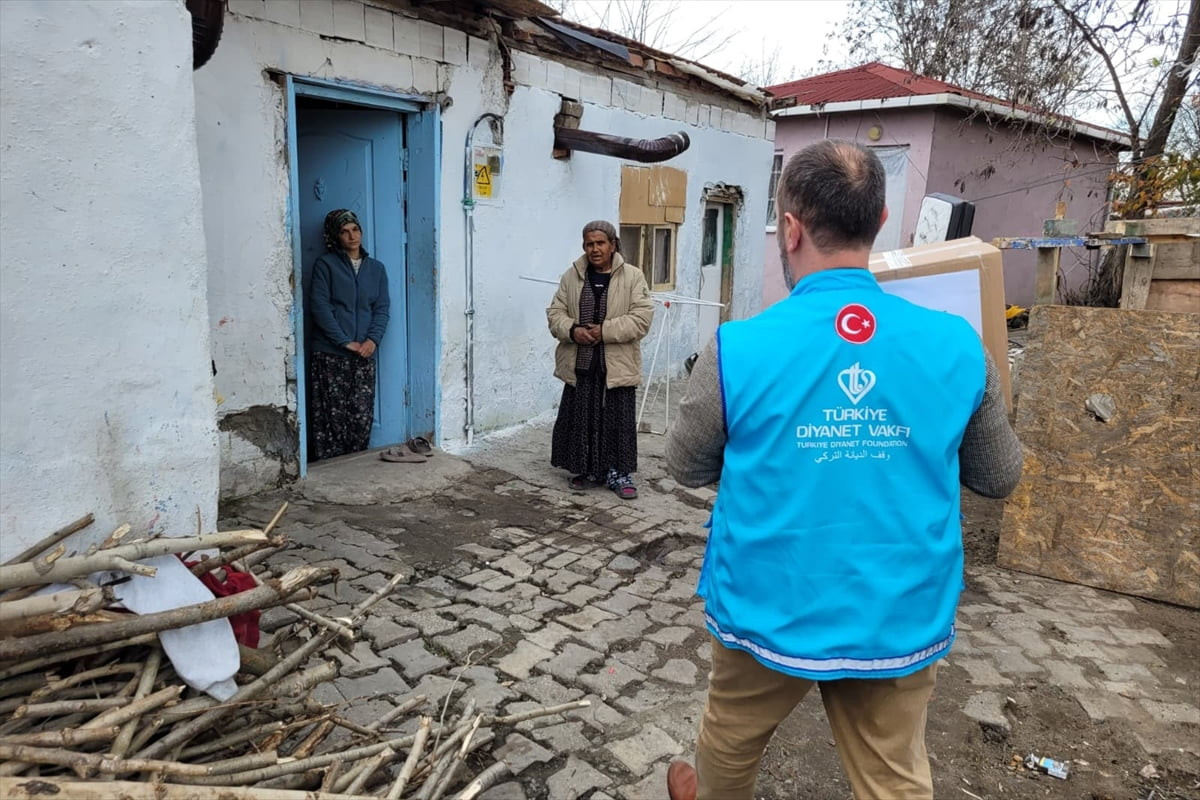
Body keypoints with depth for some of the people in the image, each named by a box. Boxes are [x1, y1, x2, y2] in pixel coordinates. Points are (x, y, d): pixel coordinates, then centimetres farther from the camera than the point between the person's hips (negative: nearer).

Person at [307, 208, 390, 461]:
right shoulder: (325, 264, 0)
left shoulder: (376, 268, 14)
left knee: (362, 417, 1)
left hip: (364, 355, 4)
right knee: (332, 417, -4)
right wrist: (345, 341, -14)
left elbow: (382, 308, 9)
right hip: (329, 354, -3)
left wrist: (373, 339, -9)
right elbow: (318, 306, -7)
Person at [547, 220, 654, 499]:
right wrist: (572, 330, -15)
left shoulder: (632, 276, -3)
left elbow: (642, 317, -10)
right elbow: (555, 313, 6)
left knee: (618, 421, 3)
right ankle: (588, 470, 25)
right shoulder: (572, 276, 6)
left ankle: (619, 473, 16)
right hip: (580, 364, 3)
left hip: (617, 365, -3)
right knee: (582, 419, 10)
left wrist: (605, 330, -19)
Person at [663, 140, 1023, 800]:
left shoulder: (739, 348, -19)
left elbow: (686, 467, -3)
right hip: (901, 624, 2)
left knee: (731, 742, 26)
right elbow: (1000, 477, 4)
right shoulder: (957, 346, -11)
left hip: (771, 614, -1)